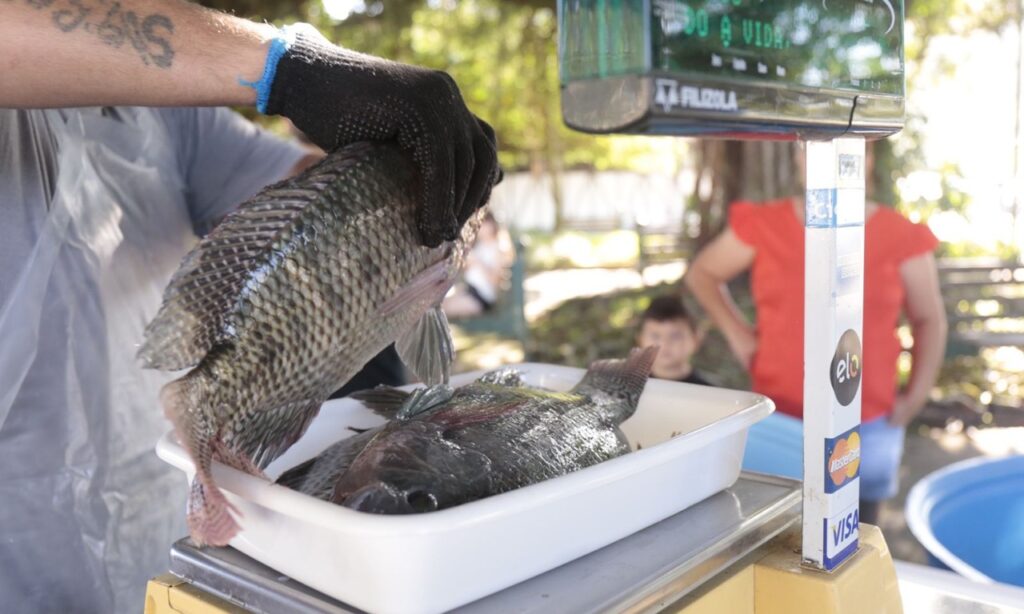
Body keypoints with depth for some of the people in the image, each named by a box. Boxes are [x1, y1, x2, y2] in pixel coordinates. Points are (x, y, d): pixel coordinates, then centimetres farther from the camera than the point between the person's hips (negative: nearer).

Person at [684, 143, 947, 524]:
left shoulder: (899, 237, -2)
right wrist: (735, 331, 0)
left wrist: (916, 396, 0)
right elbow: (702, 274, 12)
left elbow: (929, 320, 9)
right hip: (777, 422, 0)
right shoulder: (764, 226, -2)